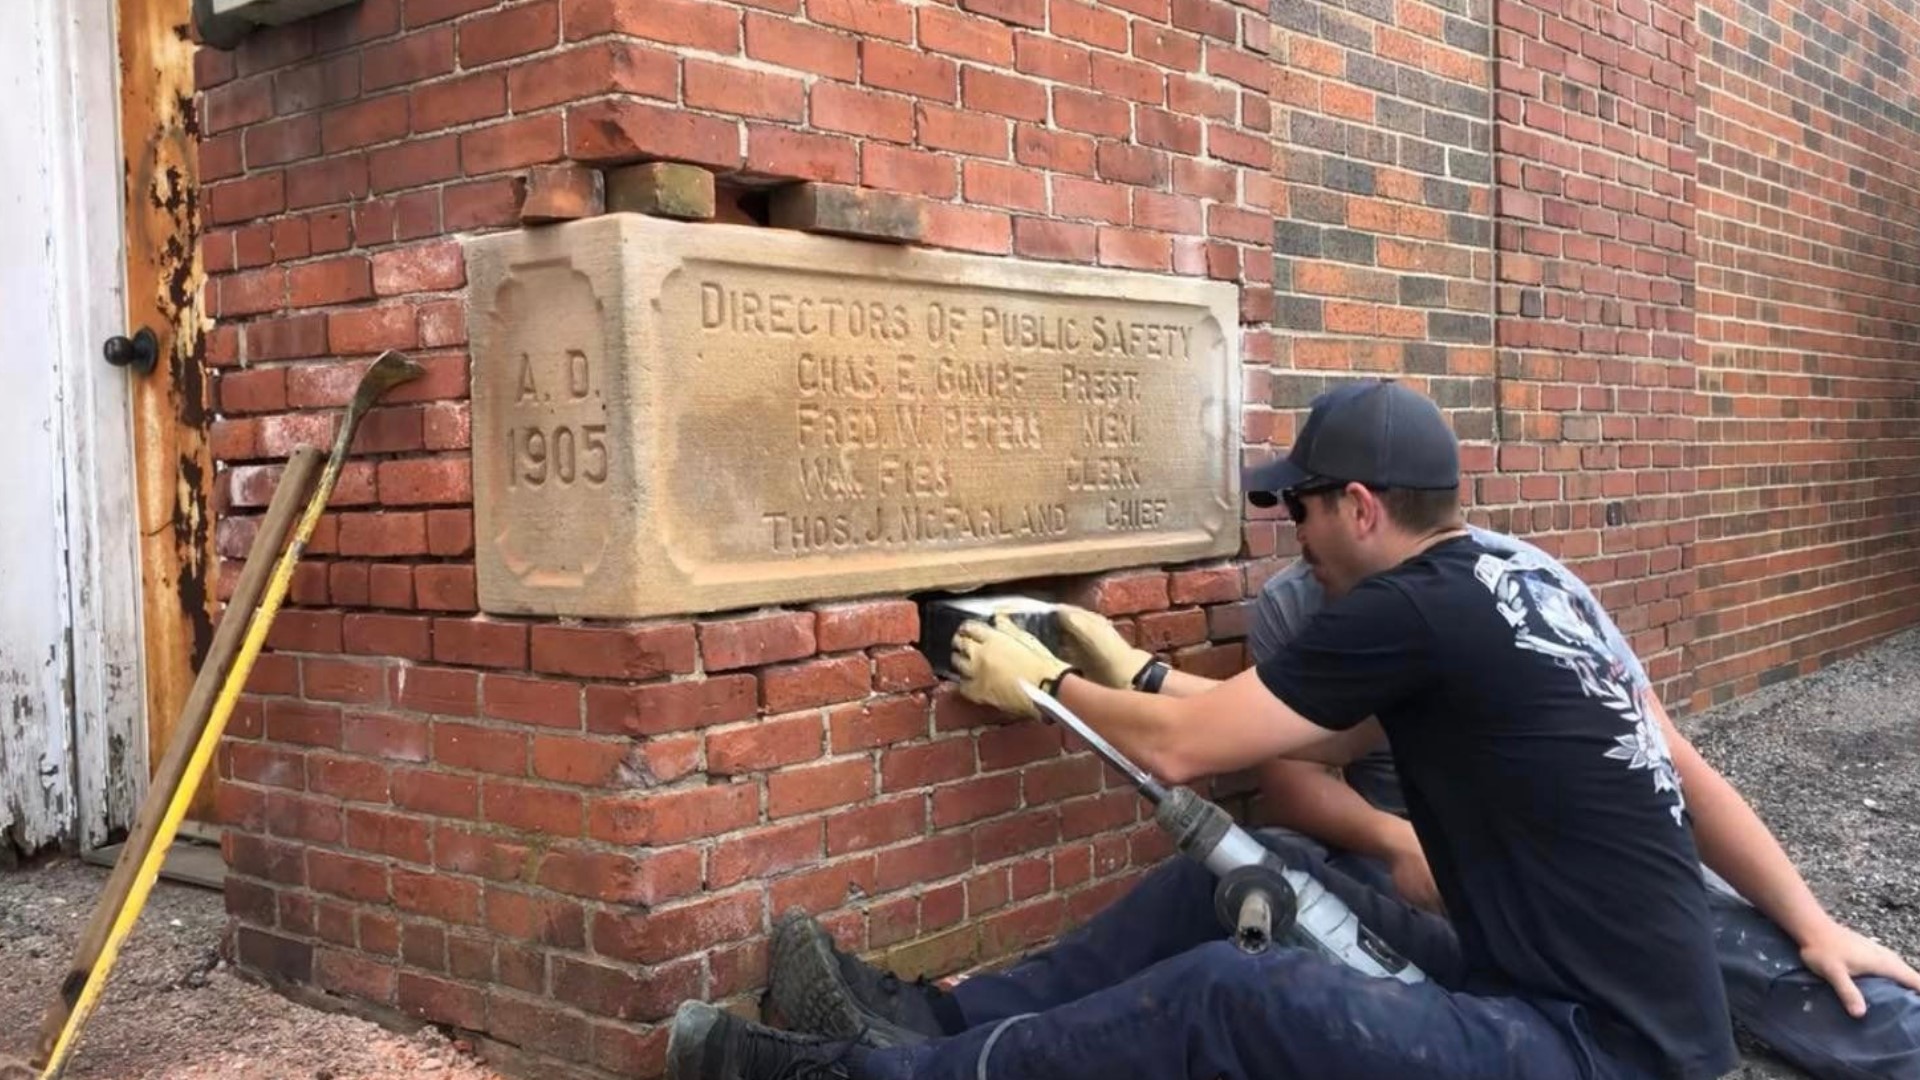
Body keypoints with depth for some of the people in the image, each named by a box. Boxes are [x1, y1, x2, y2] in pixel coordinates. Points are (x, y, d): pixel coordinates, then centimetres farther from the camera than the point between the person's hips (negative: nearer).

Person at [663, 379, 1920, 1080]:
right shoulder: (1509, 591, 9)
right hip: (1551, 977, 9)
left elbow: (1183, 747, -11)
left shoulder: (1412, 611, -19)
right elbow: (1318, 735, 17)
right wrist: (1131, 670, 20)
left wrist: (1042, 686, 6)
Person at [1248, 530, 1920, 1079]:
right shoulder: (1291, 608, -8)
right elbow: (1290, 776, -7)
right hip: (1384, 840, 0)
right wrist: (1393, 839, -30)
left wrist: (1811, 922, -14)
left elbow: (1664, 758, -11)